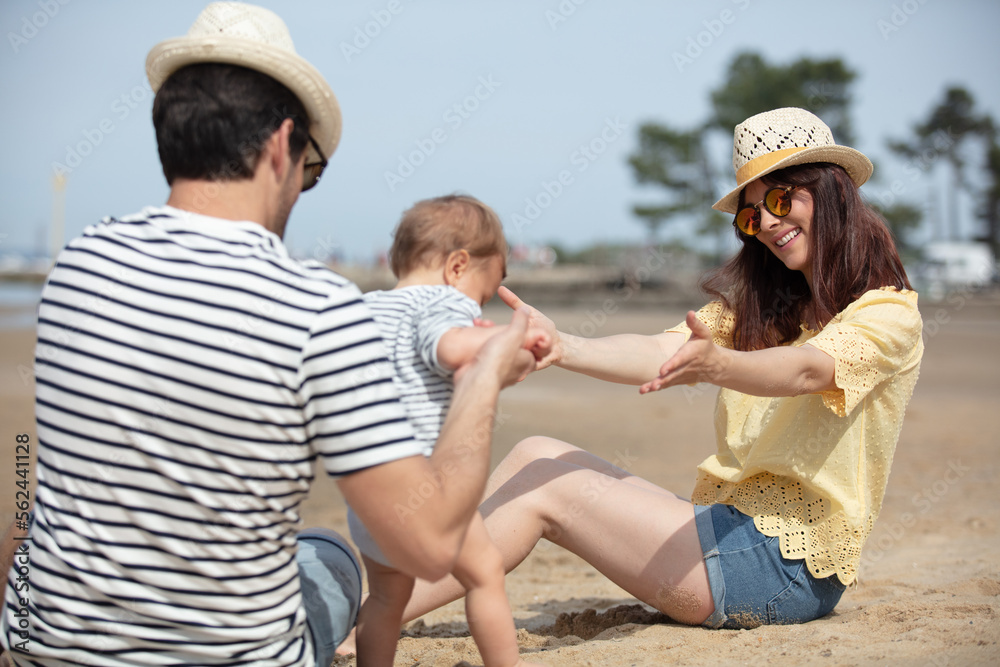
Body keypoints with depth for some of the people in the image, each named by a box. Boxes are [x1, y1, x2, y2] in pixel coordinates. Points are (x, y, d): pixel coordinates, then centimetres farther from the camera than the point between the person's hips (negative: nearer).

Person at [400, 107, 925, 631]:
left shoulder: (890, 314, -6)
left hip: (790, 566, -7)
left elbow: (806, 370, -28)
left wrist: (716, 364, -49)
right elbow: (659, 354, -4)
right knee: (536, 455, -4)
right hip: (729, 526, 7)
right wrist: (561, 347, -23)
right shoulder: (756, 303, 13)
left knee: (543, 487, -12)